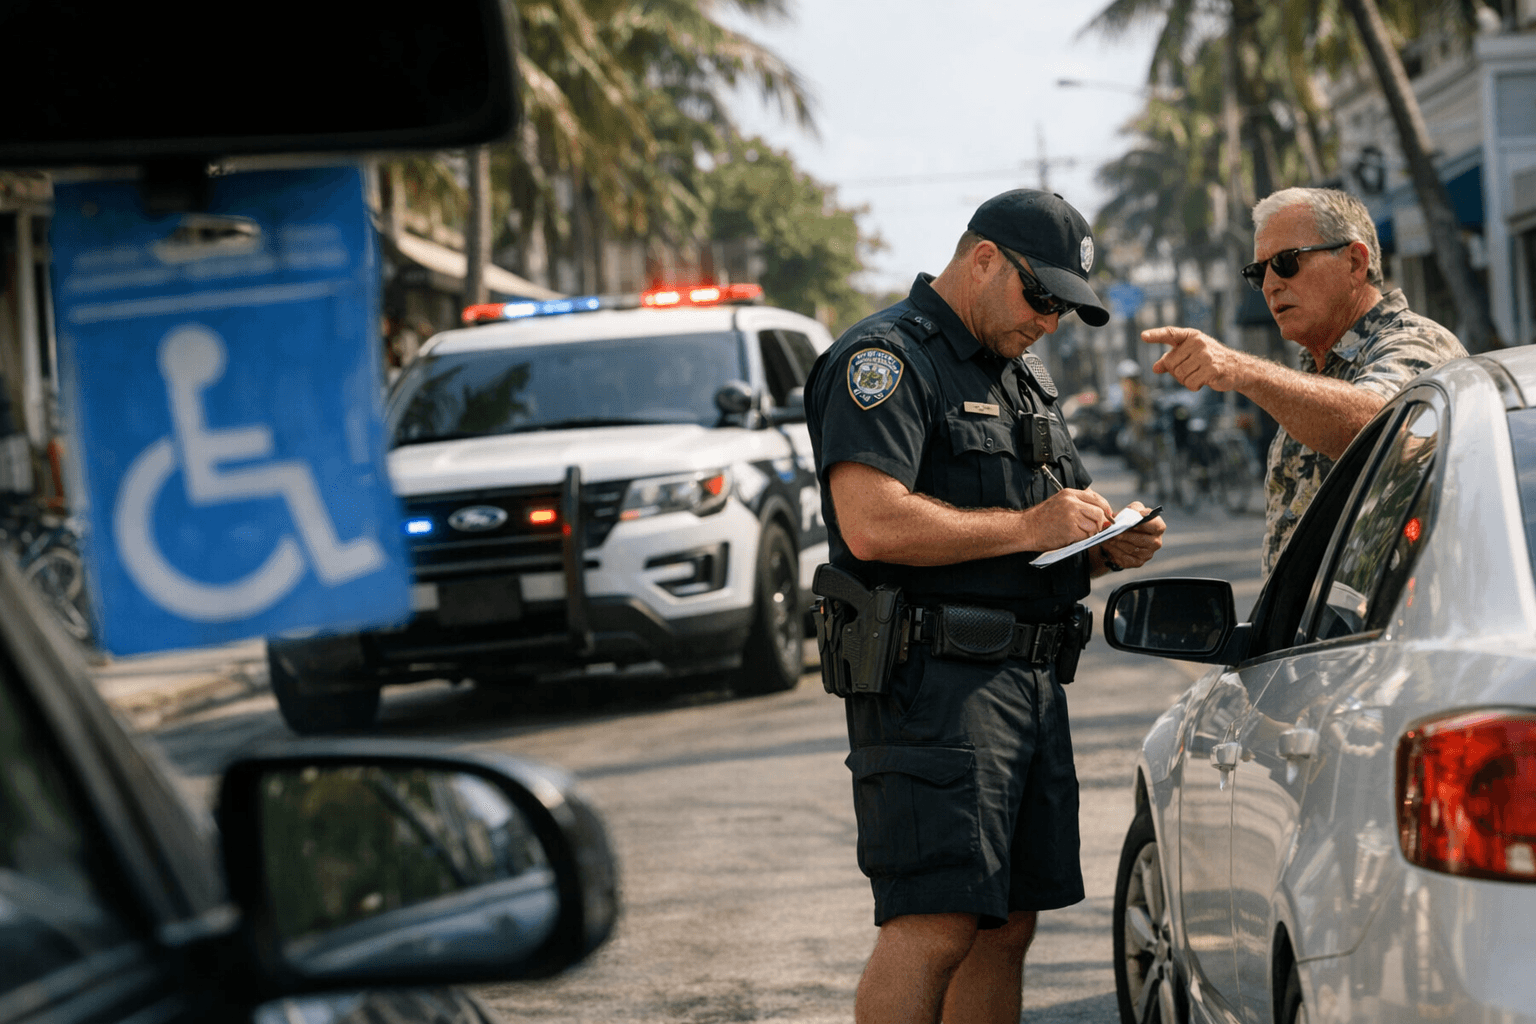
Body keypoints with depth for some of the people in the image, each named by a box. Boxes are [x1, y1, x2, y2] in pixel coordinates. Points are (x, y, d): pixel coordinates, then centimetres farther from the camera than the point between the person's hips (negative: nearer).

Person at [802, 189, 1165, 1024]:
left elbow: (1057, 537, 31)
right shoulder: (886, 359, -7)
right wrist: (1026, 527, -15)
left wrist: (1110, 546, 7)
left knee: (1007, 925, 8)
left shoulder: (1025, 376, 24)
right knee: (936, 923, -16)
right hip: (932, 681, -9)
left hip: (1031, 684, 9)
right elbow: (873, 524, -21)